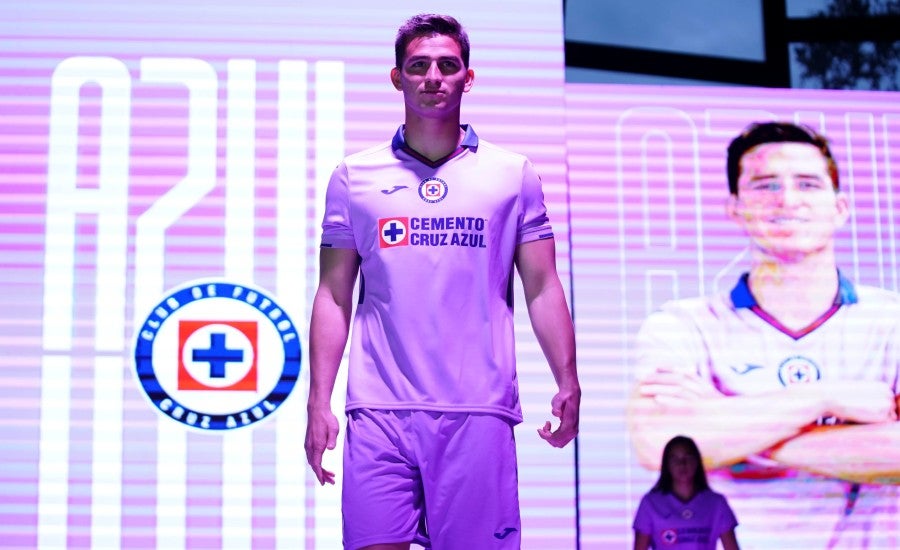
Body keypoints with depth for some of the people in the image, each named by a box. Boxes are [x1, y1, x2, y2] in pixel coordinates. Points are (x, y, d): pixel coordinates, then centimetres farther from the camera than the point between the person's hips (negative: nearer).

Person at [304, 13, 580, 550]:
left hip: (479, 411, 0)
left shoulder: (514, 174, 9)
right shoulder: (354, 177, 10)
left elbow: (542, 289, 8)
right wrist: (319, 403, 2)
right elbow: (334, 296, 9)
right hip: (379, 411, 0)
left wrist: (568, 381, -4)